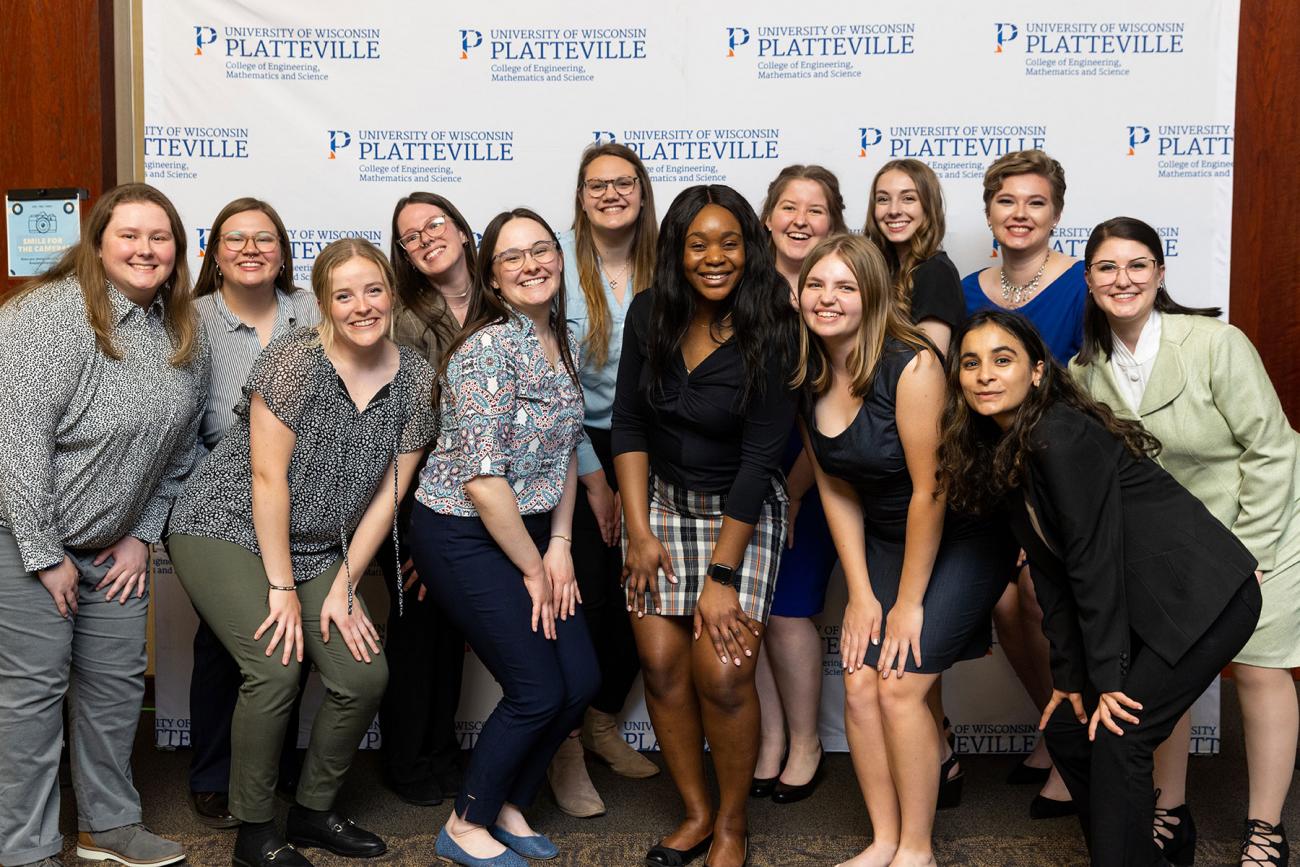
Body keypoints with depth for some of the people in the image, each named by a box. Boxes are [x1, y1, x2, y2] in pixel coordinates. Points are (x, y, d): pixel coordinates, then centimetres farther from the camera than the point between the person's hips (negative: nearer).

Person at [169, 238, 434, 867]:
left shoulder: (415, 378, -4)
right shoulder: (294, 360, -19)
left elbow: (387, 494, 0)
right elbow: (268, 478, -19)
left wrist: (342, 587, -3)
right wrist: (282, 587, -16)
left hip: (316, 549, 5)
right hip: (225, 529, -5)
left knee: (366, 675, -7)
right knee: (276, 668, -22)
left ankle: (314, 811, 17)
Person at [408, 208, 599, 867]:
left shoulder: (562, 342, 6)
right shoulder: (487, 348, -21)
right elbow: (483, 478, -23)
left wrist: (559, 548, 3)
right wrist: (532, 569, -13)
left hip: (529, 528, 8)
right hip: (463, 536, -8)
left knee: (581, 681, 5)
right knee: (538, 692, -5)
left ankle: (508, 807, 27)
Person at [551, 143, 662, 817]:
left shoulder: (661, 268, 1)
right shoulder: (558, 261, -9)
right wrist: (593, 476, -9)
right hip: (569, 445, -4)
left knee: (637, 595, 6)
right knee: (584, 596, -6)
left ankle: (604, 722, 30)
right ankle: (562, 743, 13)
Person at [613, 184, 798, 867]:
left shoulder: (770, 334, -16)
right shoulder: (650, 316, -4)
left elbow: (760, 458, -17)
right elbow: (629, 424, 0)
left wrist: (722, 574, -18)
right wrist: (638, 531, -7)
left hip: (743, 509, -3)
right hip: (660, 497, 4)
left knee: (721, 673, -10)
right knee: (662, 662, -2)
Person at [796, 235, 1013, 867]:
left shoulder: (912, 365, -24)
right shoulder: (809, 375, -4)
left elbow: (929, 490, -22)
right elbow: (836, 490, 2)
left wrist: (909, 604, -15)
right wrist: (861, 594, -2)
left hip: (962, 537, -6)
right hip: (883, 539, 6)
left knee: (899, 686, -11)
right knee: (859, 684, -3)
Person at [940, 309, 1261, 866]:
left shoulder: (1062, 437, -20)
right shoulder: (999, 455, 6)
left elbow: (1095, 558, -21)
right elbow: (1050, 573, 7)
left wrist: (1107, 676, -16)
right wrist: (1068, 675, 4)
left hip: (1205, 598, -9)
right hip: (1144, 609, 9)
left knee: (1117, 738, -13)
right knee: (1066, 730, 8)